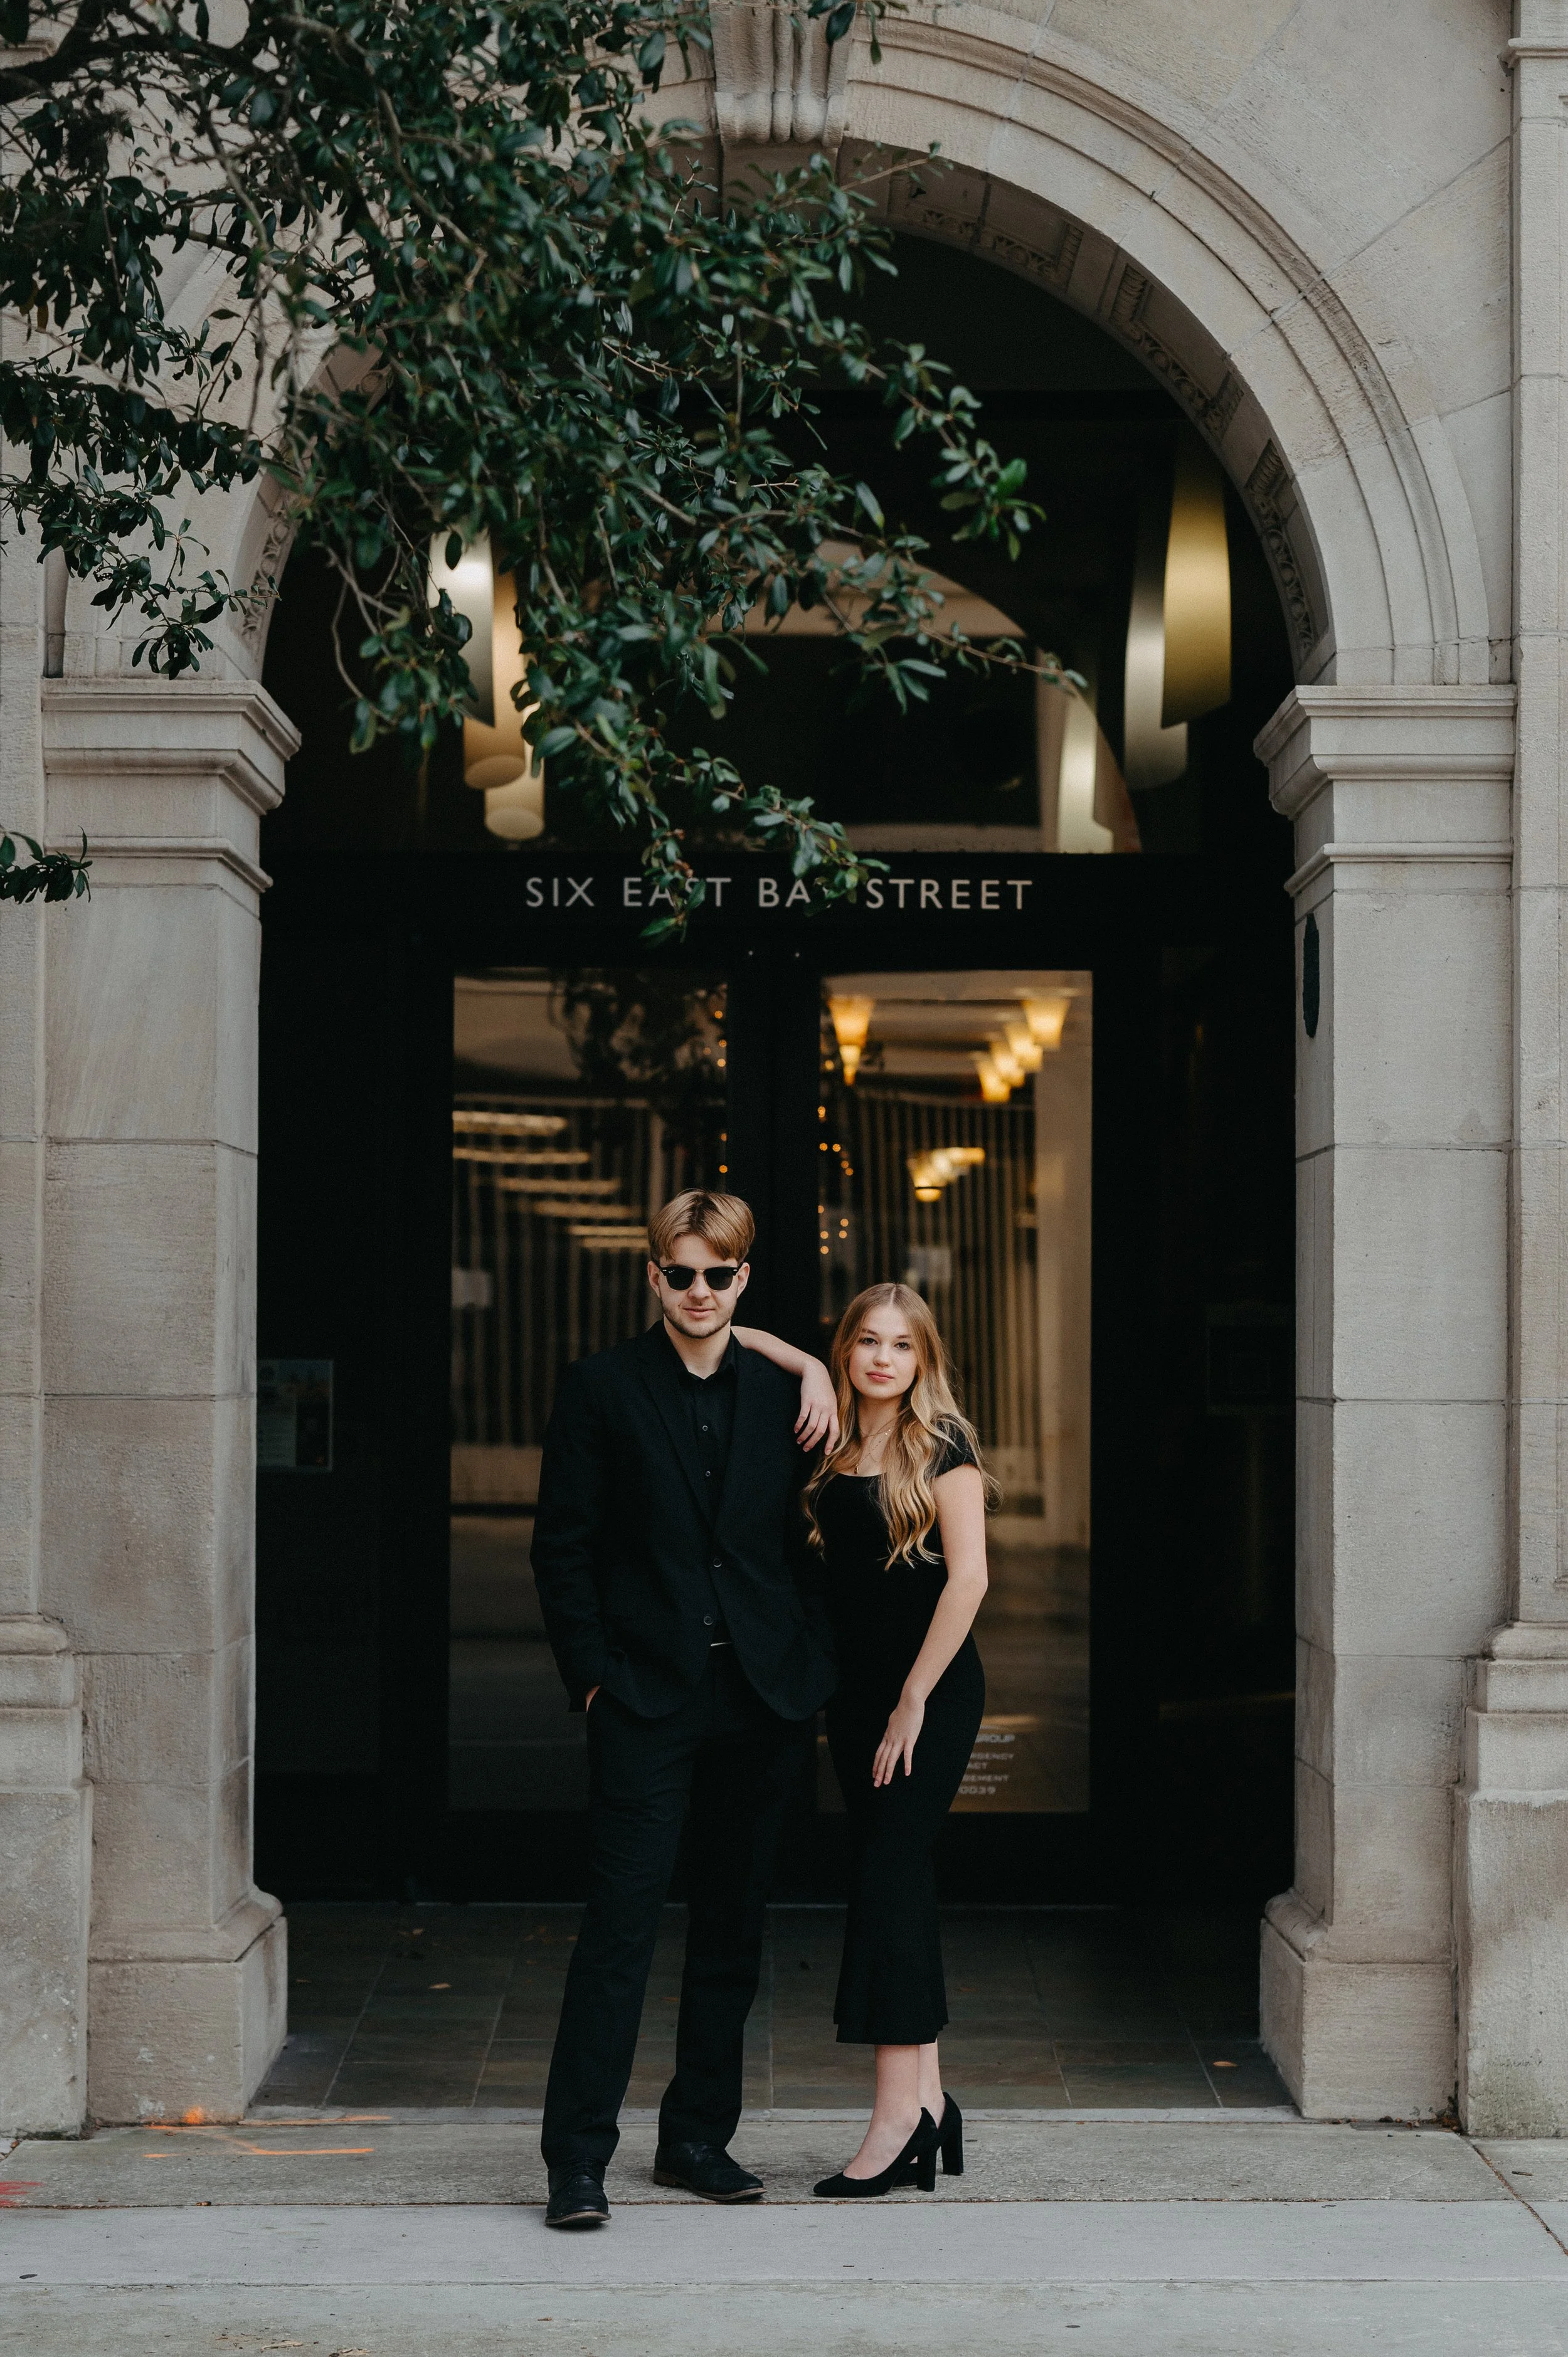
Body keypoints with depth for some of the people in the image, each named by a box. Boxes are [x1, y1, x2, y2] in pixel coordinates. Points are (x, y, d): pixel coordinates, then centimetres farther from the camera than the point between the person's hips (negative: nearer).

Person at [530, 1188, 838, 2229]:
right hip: (648, 1696, -3)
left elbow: (804, 1541, 15)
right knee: (623, 1920, -7)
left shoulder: (786, 1392, 7)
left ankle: (700, 2136, 21)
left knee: (734, 1927, 10)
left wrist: (813, 1669, 5)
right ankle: (579, 2155, -3)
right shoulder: (602, 1389, 0)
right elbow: (562, 1545, 0)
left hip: (763, 1698, 3)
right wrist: (591, 1674, -6)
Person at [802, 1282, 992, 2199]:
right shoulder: (835, 1445, 8)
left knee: (891, 1876, -10)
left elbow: (968, 1579, -14)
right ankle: (928, 2098, 14)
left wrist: (915, 1699, -14)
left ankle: (899, 2114, -8)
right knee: (895, 1882, 8)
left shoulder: (942, 1447, -9)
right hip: (857, 1689, 6)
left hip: (932, 1687, -6)